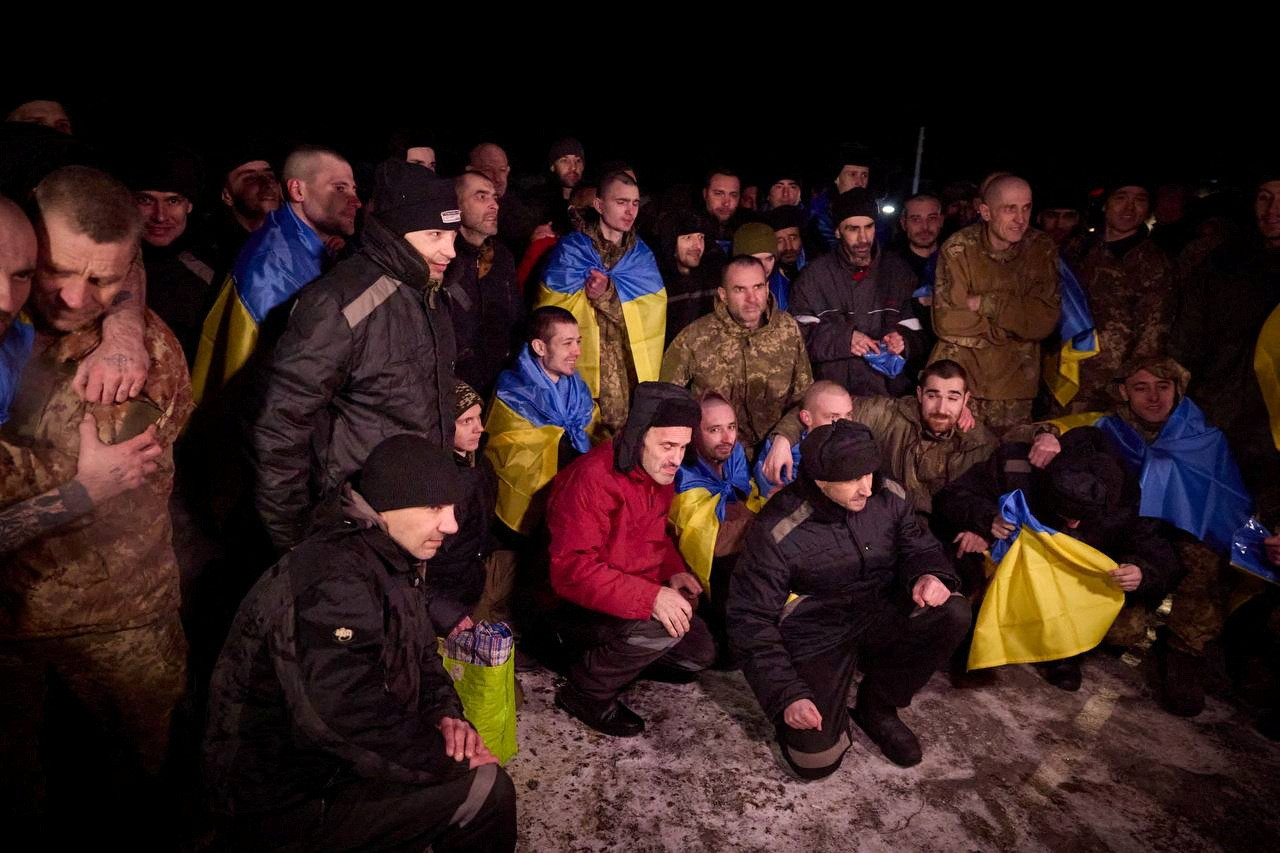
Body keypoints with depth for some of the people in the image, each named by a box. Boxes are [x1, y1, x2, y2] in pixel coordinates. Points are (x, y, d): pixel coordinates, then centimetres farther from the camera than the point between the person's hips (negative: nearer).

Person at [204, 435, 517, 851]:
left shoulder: (389, 563, 4)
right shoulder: (334, 585, -28)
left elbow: (420, 656, 14)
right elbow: (344, 730, -34)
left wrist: (445, 716, -6)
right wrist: (450, 758, -20)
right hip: (284, 806, -9)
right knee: (485, 790, -14)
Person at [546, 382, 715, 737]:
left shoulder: (658, 471, 2)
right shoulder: (592, 479, -28)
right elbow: (571, 570, -33)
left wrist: (674, 571, -2)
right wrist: (650, 596, -40)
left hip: (642, 600, 9)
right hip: (577, 609, -9)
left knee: (700, 651, 10)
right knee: (662, 628, -33)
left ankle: (602, 654, 20)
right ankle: (584, 692, -8)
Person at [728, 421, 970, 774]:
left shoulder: (887, 496, -8)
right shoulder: (777, 531, -20)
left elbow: (917, 544, 8)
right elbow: (750, 619, -16)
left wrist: (928, 574, -18)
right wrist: (787, 695, -24)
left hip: (880, 619, 5)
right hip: (816, 636, -4)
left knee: (954, 612, -23)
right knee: (816, 758, -21)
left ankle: (877, 706, 0)